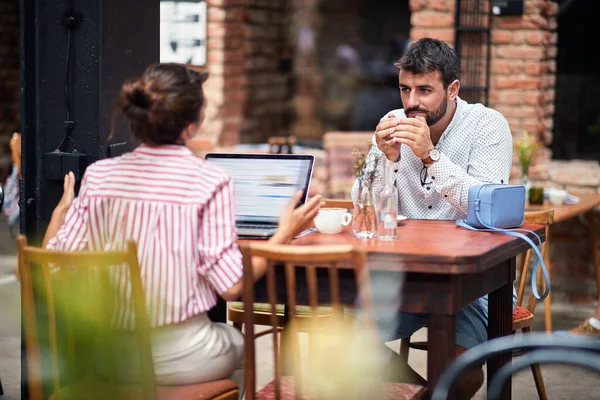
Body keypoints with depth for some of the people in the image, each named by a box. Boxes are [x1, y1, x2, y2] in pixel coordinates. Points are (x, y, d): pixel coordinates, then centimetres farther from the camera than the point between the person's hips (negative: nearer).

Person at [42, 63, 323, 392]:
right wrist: (284, 235, -3)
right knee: (243, 342, 32)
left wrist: (59, 213, 16)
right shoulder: (208, 182, -16)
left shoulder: (98, 175, -5)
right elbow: (232, 285, -16)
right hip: (176, 359, -4)